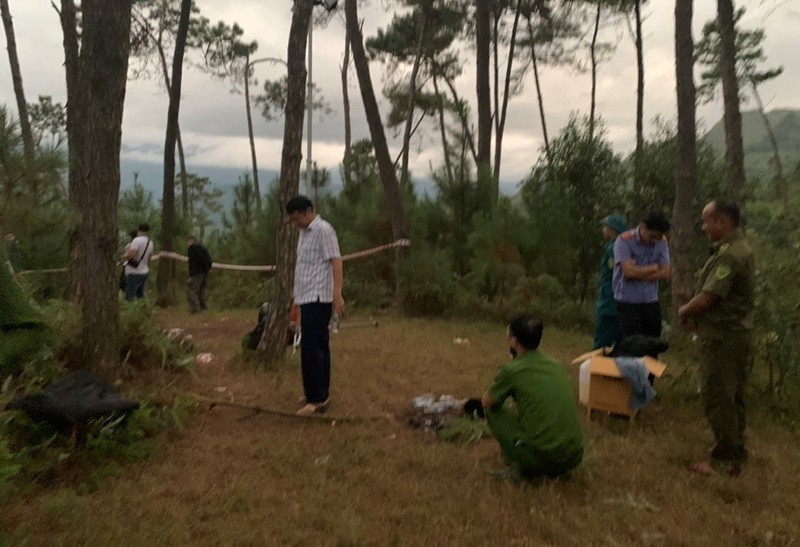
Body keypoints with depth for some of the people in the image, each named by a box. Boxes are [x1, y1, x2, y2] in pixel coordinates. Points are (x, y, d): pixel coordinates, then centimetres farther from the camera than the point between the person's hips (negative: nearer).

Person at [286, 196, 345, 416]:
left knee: (310, 348, -12)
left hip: (318, 298, -9)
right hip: (307, 298, 9)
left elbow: (336, 262, -18)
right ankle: (322, 393, 20)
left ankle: (317, 399, -7)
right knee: (318, 346, 13)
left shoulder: (324, 230, -11)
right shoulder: (304, 232, 17)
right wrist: (298, 295, 16)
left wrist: (337, 294, -26)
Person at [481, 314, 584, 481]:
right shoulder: (557, 366, 12)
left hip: (540, 459, -6)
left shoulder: (512, 370, -7)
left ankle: (516, 467, 7)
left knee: (492, 410, 11)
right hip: (574, 458, 6)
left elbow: (486, 402, 9)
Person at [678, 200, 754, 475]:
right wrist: (695, 312, 6)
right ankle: (736, 454, 27)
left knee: (718, 399, -2)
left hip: (722, 337, -10)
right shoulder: (739, 248, 13)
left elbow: (706, 298, -22)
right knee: (732, 398, 17)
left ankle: (726, 459, 6)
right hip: (735, 333, 10)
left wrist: (684, 311, -3)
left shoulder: (729, 254, -22)